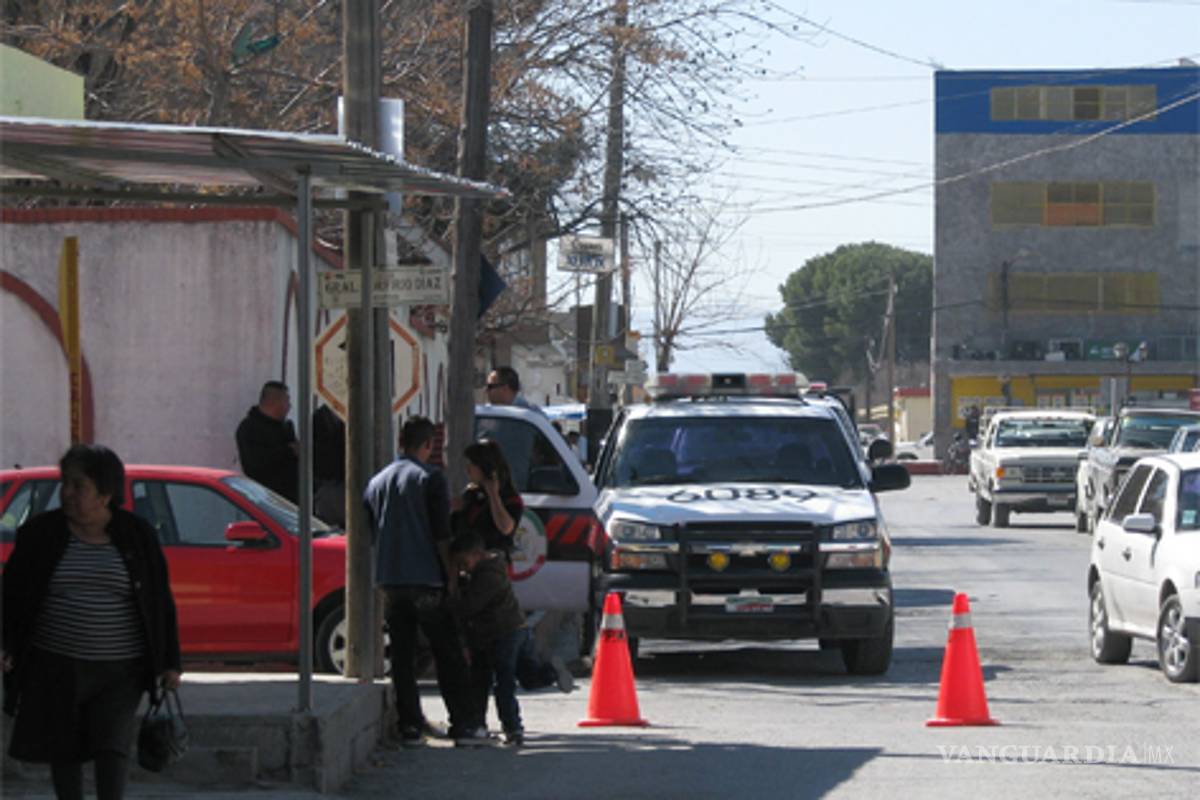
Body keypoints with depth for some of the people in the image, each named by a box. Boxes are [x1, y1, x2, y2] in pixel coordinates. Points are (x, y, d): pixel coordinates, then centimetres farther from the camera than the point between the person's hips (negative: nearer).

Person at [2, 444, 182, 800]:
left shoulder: (137, 536, 2)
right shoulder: (40, 533, 3)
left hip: (120, 671, -1)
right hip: (56, 665, 1)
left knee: (113, 748, -11)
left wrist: (170, 663, 3)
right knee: (64, 751, 7)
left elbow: (161, 603, 7)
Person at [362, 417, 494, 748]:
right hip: (426, 578, -5)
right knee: (448, 655, -2)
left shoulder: (377, 481, 13)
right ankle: (465, 724, -5)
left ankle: (410, 726, 5)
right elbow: (441, 533, -10)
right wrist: (451, 574, -4)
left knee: (402, 656, 8)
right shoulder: (430, 478, -6)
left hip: (390, 580, 5)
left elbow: (370, 533, 16)